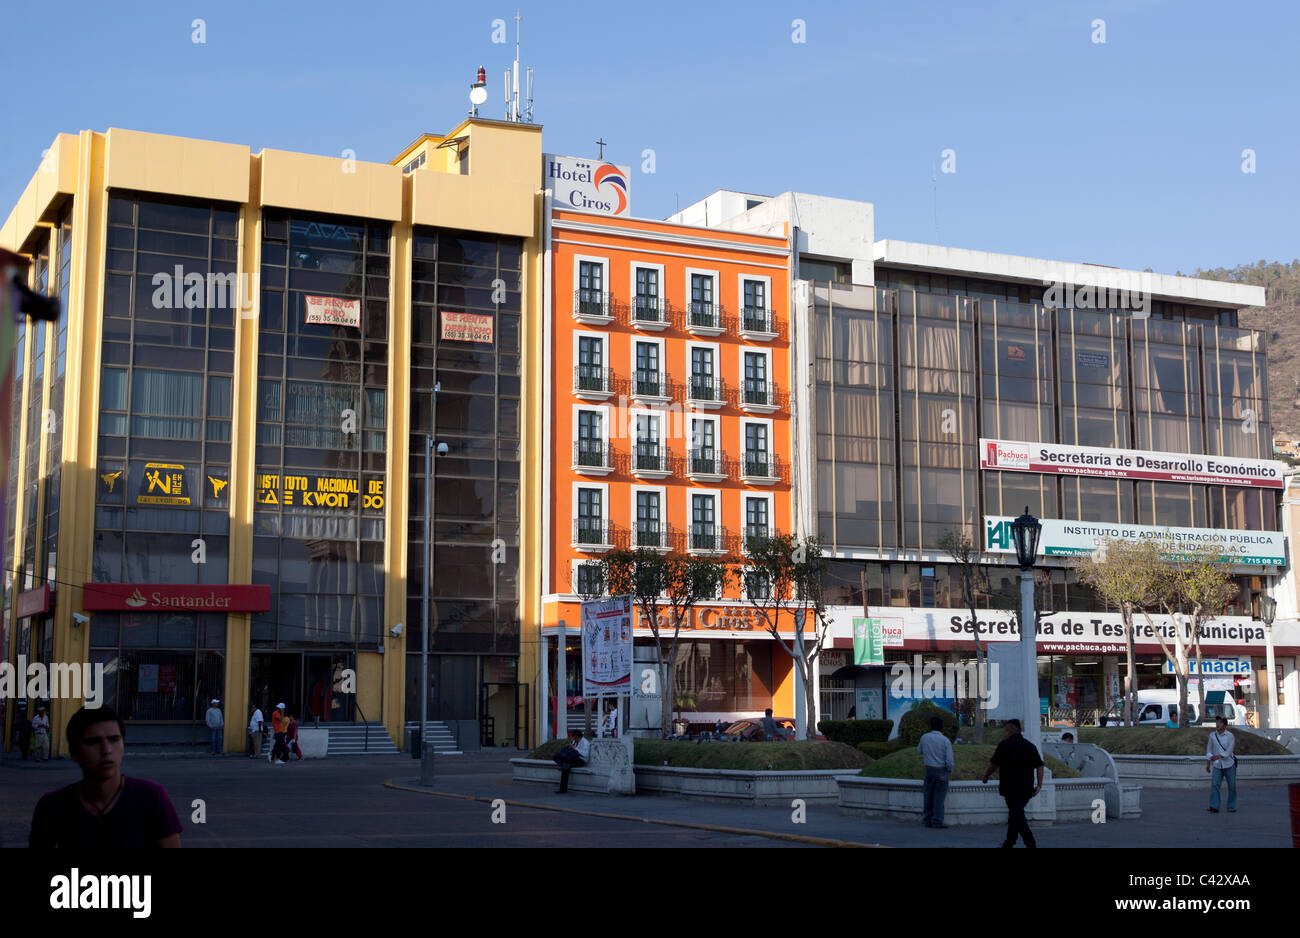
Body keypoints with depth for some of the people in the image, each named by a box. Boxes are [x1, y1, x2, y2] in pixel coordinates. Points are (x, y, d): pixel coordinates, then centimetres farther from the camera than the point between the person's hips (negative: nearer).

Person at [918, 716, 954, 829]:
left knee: (929, 796, 11)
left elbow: (920, 751, 18)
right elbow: (949, 760, -12)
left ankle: (927, 820, 15)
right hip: (942, 771, -3)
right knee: (939, 797, 1)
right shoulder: (945, 741, -10)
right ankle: (937, 821, 0)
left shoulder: (924, 737, -2)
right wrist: (951, 769, 7)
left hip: (929, 770, 3)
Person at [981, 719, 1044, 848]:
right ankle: (1009, 843, 26)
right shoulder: (1030, 746, 10)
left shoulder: (1005, 745, -8)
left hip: (1010, 787, -6)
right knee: (1015, 814, 18)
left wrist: (985, 776, 8)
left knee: (1018, 816, -5)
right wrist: (1039, 785, 4)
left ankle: (1031, 844, -17)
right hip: (1027, 788, 6)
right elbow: (1040, 766, 4)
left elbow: (993, 764, -9)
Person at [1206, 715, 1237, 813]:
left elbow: (1229, 751, -16)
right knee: (1214, 785, -14)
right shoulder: (1212, 735, 2)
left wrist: (1218, 756, -29)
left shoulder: (1230, 736, -9)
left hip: (1229, 765, -2)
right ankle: (1214, 807, -19)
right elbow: (1209, 750, 10)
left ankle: (1231, 808, 18)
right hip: (1217, 766, 2)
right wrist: (1207, 764, 9)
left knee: (1232, 787, 5)